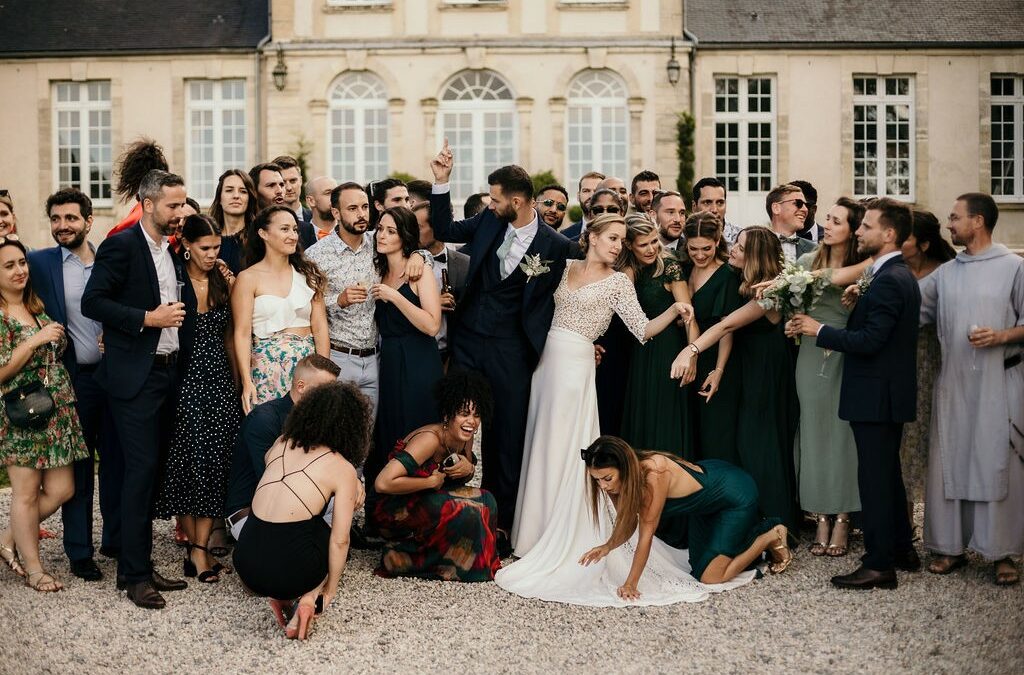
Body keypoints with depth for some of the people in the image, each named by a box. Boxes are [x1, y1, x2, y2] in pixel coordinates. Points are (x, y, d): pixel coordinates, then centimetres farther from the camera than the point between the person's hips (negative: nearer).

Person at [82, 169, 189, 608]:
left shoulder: (173, 250, 14)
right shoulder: (121, 245, -9)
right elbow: (92, 302, -15)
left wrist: (176, 315, 8)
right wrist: (147, 318, -19)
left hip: (167, 371, 7)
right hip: (134, 375, -7)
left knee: (152, 470, 10)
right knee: (141, 469, -7)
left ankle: (141, 564, 19)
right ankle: (134, 575, 2)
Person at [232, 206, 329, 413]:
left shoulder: (308, 274, 9)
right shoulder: (248, 278, 1)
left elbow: (319, 327, 5)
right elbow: (242, 334, -5)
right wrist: (246, 382, -14)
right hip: (268, 367, -3)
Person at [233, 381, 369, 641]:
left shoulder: (281, 444, 10)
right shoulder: (343, 469, -3)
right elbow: (339, 540, -4)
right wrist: (329, 590, 10)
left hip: (246, 565, 5)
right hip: (288, 571, -5)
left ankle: (282, 597, 11)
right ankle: (308, 598, 4)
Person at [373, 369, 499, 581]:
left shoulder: (464, 437, -4)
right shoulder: (430, 439, -28)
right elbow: (383, 483, -36)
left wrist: (468, 468, -12)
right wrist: (432, 481, -25)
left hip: (427, 501, 8)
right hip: (397, 511, -8)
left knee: (484, 500, -7)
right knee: (466, 511, -22)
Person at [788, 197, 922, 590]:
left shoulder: (889, 281, -19)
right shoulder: (898, 276, 13)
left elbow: (869, 341, -24)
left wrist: (819, 330, -16)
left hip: (876, 395, -10)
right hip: (888, 393, 10)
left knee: (875, 478, -4)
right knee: (888, 475, 19)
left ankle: (879, 565, 2)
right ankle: (901, 550, 30)